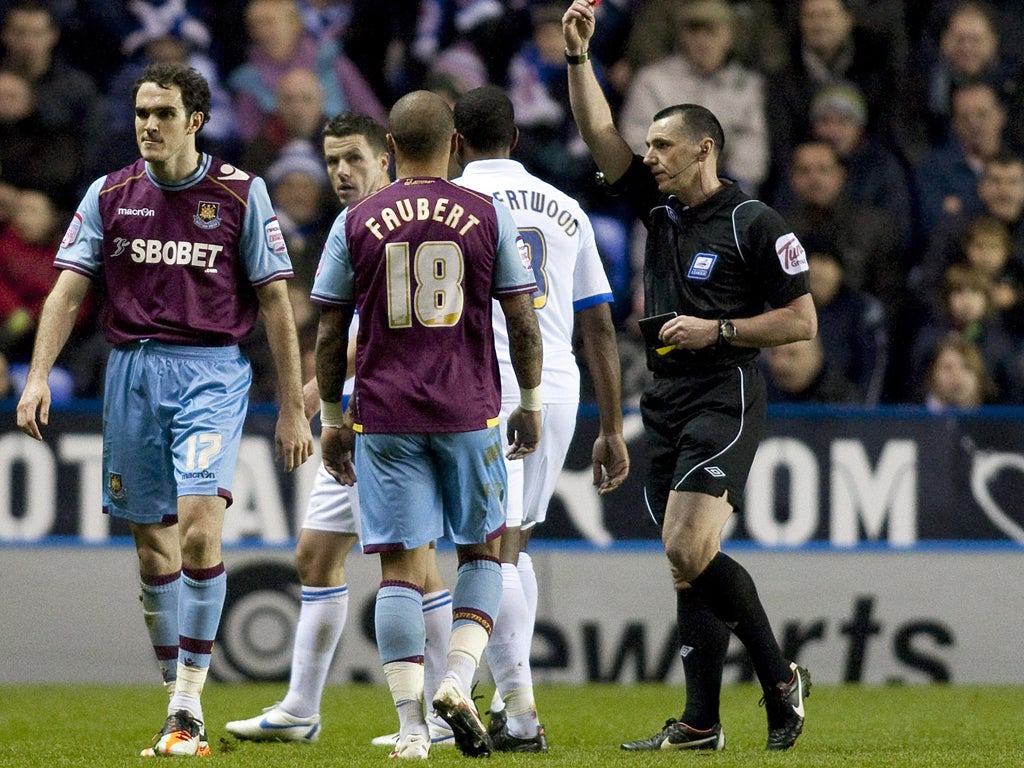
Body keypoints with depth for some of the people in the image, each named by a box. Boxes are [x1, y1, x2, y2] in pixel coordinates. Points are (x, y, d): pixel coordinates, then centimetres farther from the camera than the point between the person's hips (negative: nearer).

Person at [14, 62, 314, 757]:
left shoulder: (241, 193, 0)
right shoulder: (109, 195, 7)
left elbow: (276, 301, 2)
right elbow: (69, 289, 4)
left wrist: (293, 408, -1)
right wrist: (39, 376, -10)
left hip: (213, 373, -3)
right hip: (133, 371, 3)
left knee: (199, 533, -18)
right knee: (154, 545, 5)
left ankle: (190, 706, -13)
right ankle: (178, 703, 16)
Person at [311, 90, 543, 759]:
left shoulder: (356, 223, 3)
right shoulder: (489, 217, 1)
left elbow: (330, 335, 5)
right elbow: (523, 322, 3)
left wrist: (331, 418, 15)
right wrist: (531, 403, 15)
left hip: (384, 419, 0)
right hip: (470, 414, 0)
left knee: (401, 568, 1)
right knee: (482, 551, 15)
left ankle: (411, 725, -5)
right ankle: (459, 680, -5)